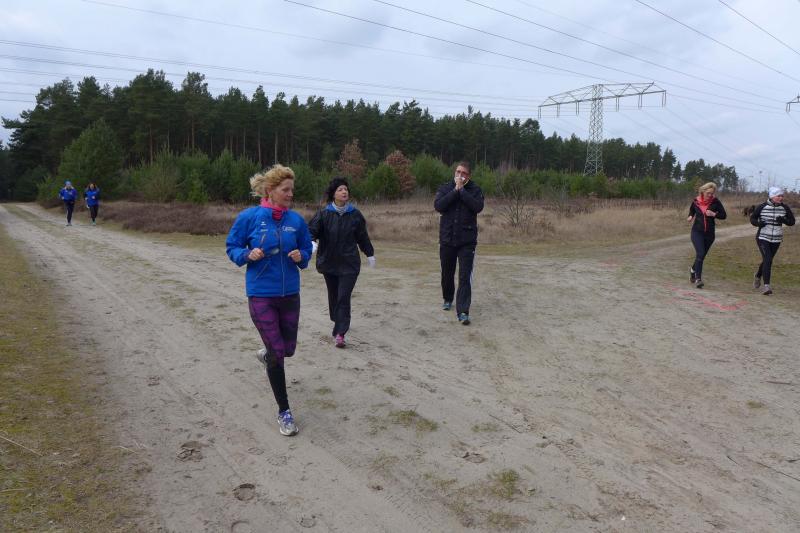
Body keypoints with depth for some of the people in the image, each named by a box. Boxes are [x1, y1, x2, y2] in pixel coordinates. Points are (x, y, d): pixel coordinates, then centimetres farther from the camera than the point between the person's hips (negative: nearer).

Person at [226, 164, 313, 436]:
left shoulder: (296, 220, -1)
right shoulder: (249, 217, -8)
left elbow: (307, 250, 10)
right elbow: (232, 247, 2)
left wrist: (300, 256, -12)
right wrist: (248, 255, -19)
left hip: (290, 294, 4)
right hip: (261, 295, -3)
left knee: (288, 349, 15)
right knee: (277, 352, -2)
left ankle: (267, 355, 54)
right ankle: (284, 411, 15)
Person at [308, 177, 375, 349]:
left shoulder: (355, 214, 0)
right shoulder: (324, 214, -4)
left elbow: (363, 236, 11)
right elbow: (312, 230, -11)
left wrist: (370, 254, 20)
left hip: (349, 264, -1)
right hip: (329, 262, 1)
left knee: (344, 297, -8)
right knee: (333, 295, 15)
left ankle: (339, 333, -7)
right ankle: (338, 322, 38)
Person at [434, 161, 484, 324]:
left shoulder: (475, 190, 1)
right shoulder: (445, 188, 6)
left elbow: (478, 207, -17)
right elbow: (438, 206, -12)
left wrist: (462, 190, -15)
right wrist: (455, 190, -14)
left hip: (467, 241, -2)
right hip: (447, 239, 3)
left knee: (465, 277, -10)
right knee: (447, 274, 17)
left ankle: (462, 312, -11)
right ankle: (448, 300, 41)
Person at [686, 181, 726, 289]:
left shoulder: (715, 202, -4)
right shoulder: (696, 201, -1)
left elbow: (724, 215, 0)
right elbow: (692, 210, 19)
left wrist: (714, 214, -17)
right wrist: (690, 216, -2)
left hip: (709, 234, 1)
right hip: (697, 232, -1)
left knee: (701, 256, 12)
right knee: (700, 254, -17)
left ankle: (693, 269, 41)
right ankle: (698, 279, -16)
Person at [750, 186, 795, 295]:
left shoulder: (784, 208, -1)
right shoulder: (762, 207, -8)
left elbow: (792, 222, 5)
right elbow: (752, 218, 4)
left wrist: (783, 220, -17)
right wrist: (758, 223, -18)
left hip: (776, 239, 4)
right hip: (763, 238, -4)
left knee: (767, 260, 16)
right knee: (767, 260, -17)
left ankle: (758, 276, 44)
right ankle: (766, 285, -18)